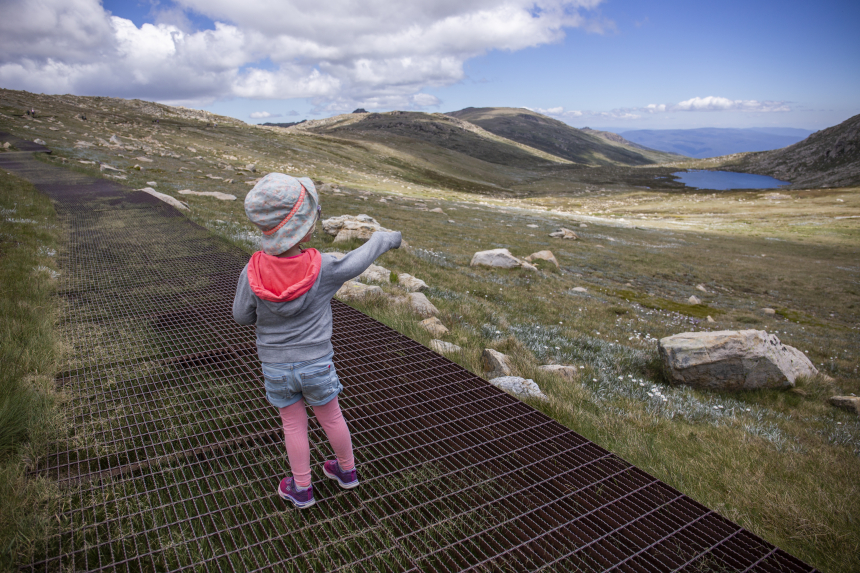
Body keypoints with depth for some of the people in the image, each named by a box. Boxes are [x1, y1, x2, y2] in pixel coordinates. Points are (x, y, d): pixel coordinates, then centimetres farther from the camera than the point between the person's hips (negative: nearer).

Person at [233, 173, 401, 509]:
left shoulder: (252, 273, -20)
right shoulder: (322, 269, -23)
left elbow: (242, 316, -5)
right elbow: (359, 260, -6)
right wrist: (386, 239, 12)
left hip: (276, 367, 1)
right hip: (316, 365, 0)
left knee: (294, 424, 18)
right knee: (331, 417, 20)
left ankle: (301, 489, 33)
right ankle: (347, 471, 41)